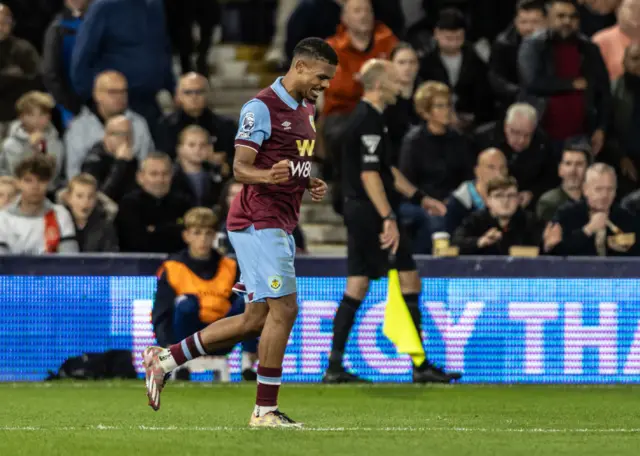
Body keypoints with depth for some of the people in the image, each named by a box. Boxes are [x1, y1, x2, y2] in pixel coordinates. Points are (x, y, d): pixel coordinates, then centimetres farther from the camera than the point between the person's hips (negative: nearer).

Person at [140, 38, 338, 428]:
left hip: (281, 225, 10)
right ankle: (266, 410, -5)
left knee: (256, 320, 9)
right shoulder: (262, 108, -13)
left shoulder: (307, 110, 16)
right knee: (284, 308, -12)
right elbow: (241, 168, -16)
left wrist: (312, 185, 6)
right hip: (259, 223, -10)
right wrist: (268, 176, -36)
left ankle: (165, 359, 18)